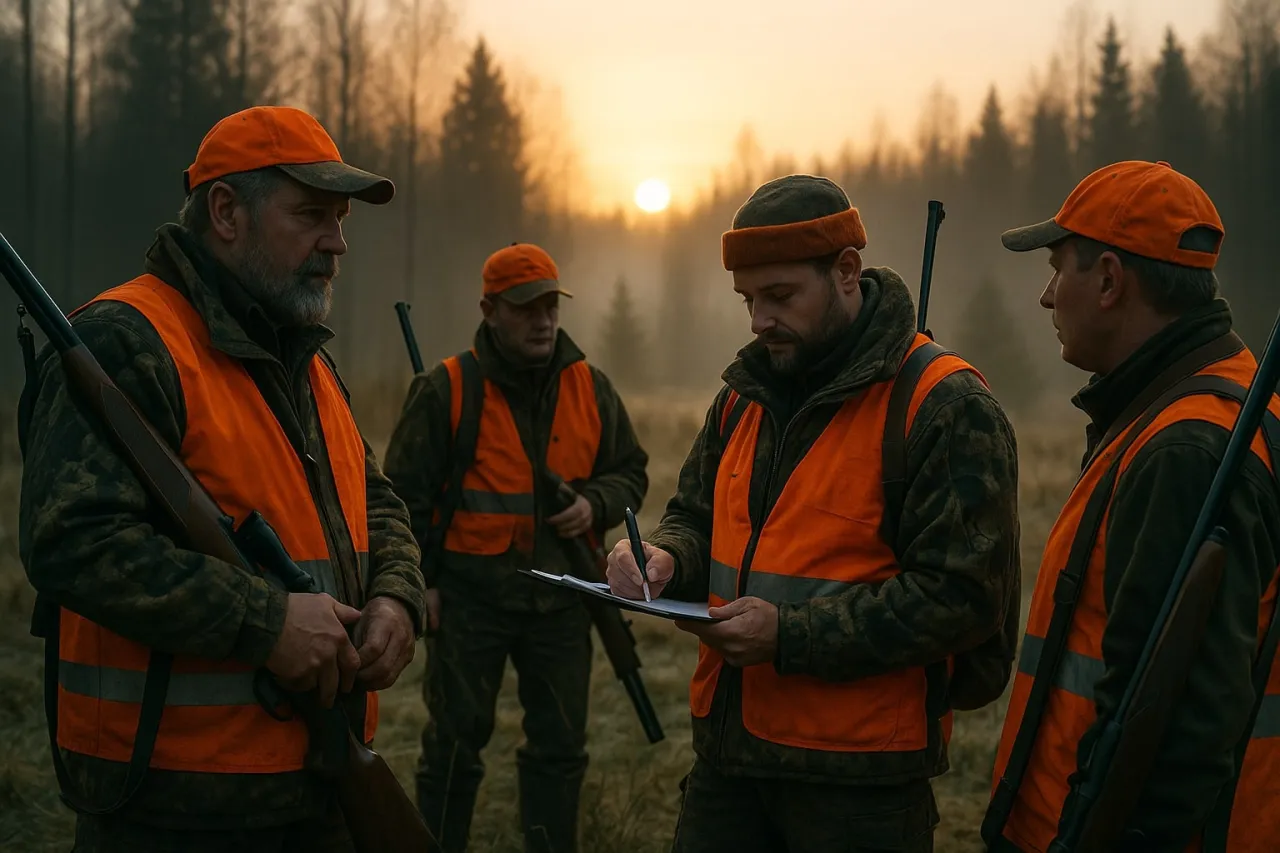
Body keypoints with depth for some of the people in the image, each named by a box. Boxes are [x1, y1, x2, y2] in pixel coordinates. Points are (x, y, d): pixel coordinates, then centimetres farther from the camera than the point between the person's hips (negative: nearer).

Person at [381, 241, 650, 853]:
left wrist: (596, 505, -7)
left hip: (560, 597, 4)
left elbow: (630, 473, 14)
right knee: (455, 744, 6)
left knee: (560, 745, 12)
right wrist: (419, 580, -7)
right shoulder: (446, 390, -5)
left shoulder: (591, 388, 6)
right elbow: (405, 493, -3)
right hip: (469, 596, -4)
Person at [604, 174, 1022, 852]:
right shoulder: (744, 395, 11)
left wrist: (791, 635, -22)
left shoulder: (948, 408, -13)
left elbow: (961, 593, -19)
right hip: (727, 748, 6)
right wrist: (665, 560, -4)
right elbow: (696, 516, 21)